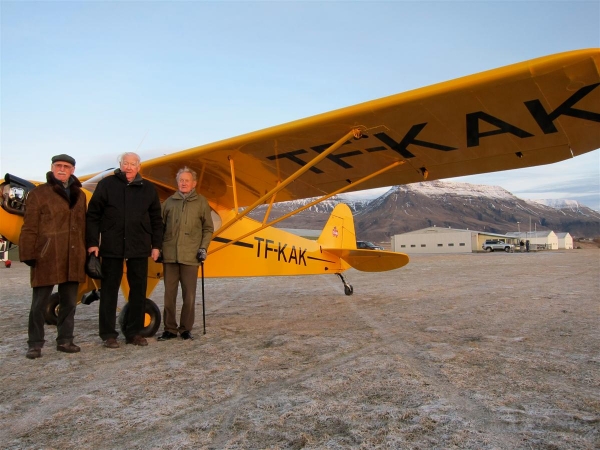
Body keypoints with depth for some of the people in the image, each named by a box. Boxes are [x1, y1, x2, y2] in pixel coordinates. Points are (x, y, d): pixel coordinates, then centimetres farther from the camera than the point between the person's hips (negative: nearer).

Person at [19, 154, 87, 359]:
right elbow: (29, 227, -3)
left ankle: (65, 340, 22)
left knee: (69, 303, 11)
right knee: (39, 303, 3)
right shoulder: (39, 193, 1)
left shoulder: (79, 194, 14)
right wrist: (28, 254, -9)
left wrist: (85, 252, 12)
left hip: (73, 259, 5)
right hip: (46, 257, -4)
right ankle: (35, 344, 14)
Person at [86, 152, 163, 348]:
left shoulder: (148, 188, 8)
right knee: (109, 290, 5)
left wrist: (156, 245, 6)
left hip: (139, 248, 2)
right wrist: (92, 243, -5)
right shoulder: (106, 184, 2)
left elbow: (156, 220, 10)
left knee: (139, 290, 8)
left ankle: (134, 332, 20)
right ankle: (108, 334, 16)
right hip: (112, 247, -2)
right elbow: (93, 215, 1)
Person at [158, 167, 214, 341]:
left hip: (191, 256, -1)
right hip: (169, 255, 2)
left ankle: (186, 328, 16)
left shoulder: (201, 202, 7)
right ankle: (169, 328, 18)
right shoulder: (169, 202, 11)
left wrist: (203, 247, -1)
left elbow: (208, 228, 9)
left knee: (189, 295, 2)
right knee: (169, 294, 7)